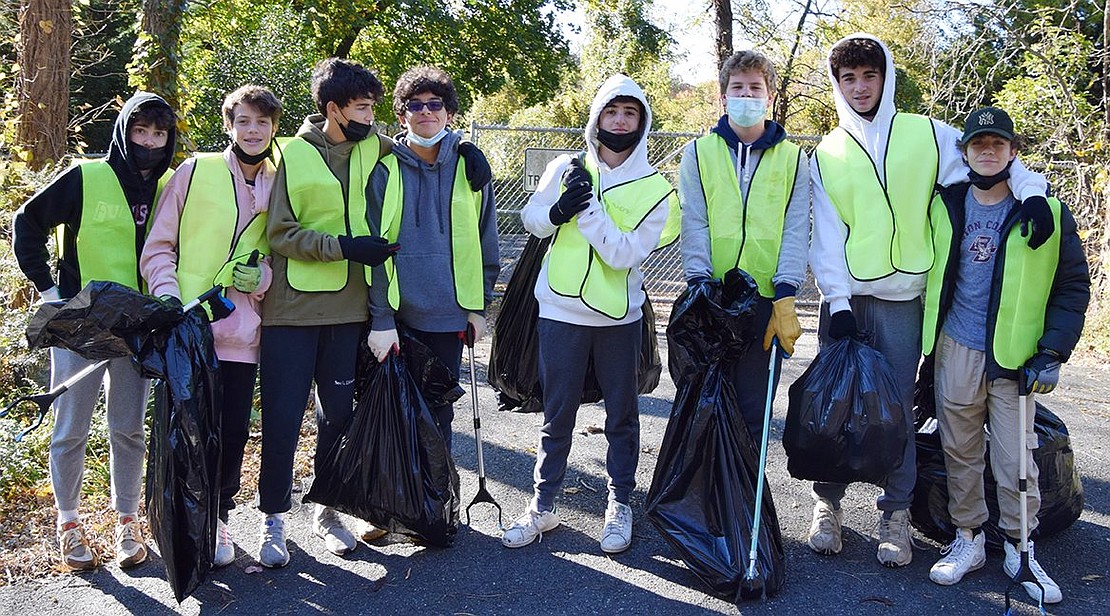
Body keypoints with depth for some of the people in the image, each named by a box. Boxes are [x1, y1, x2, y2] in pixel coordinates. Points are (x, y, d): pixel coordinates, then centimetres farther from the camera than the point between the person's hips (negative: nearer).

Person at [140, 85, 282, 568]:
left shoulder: (279, 185, 9)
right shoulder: (195, 172, 0)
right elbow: (158, 247, 1)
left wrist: (263, 275, -5)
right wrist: (169, 303, -12)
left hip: (241, 331, 3)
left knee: (233, 430, 6)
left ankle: (218, 516, 25)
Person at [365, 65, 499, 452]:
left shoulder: (469, 166, 3)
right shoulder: (385, 169, -3)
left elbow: (485, 241, 9)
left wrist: (479, 307, 7)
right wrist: (380, 319, -9)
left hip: (449, 316, 2)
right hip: (396, 315, -1)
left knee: (440, 413, 11)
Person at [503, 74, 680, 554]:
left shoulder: (654, 188, -5)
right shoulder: (566, 168, 0)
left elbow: (625, 253, -15)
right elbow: (530, 219, 8)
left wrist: (588, 209, -22)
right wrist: (557, 212, -12)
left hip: (619, 316, -1)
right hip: (561, 311, 1)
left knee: (622, 414, 10)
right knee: (557, 414, 9)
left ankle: (619, 503, 26)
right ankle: (543, 504, 22)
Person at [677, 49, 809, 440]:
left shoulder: (792, 159, 9)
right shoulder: (699, 153, 8)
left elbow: (795, 232, 1)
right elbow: (694, 224, 0)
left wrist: (785, 297, -9)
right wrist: (700, 284, -12)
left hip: (765, 301, 0)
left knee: (754, 410, 5)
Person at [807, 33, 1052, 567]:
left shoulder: (929, 135, 5)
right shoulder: (826, 155, 7)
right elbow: (826, 235, 2)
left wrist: (1030, 189, -11)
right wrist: (836, 299, -7)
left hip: (904, 302, -1)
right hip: (845, 300, 1)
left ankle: (896, 515, 14)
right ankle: (827, 504, 19)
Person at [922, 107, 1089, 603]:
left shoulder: (1047, 213, -2)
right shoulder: (943, 205, 5)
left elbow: (1072, 288, 0)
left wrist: (1052, 353, -8)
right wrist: (925, 335, 11)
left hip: (1015, 355, -2)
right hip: (956, 351, 2)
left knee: (1015, 458, 0)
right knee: (959, 450, 9)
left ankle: (1020, 548, 17)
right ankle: (967, 540, 23)